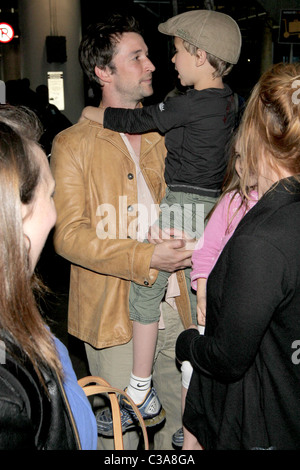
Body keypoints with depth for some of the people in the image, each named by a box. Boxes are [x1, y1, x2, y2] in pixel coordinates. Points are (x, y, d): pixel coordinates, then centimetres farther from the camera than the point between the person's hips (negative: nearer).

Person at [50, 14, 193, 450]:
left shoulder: (162, 135, 11)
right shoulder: (74, 144, -6)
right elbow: (68, 235, -15)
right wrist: (146, 258, -25)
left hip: (173, 306, 5)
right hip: (114, 314, -4)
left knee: (184, 418, 16)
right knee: (118, 432, 10)